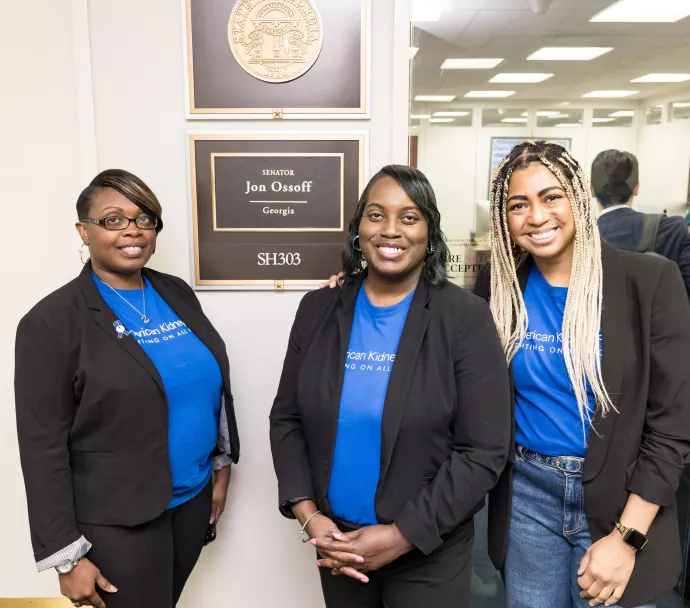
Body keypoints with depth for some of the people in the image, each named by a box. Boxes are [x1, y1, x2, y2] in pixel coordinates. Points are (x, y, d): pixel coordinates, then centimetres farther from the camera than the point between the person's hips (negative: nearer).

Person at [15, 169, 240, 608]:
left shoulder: (178, 294, 2)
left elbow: (214, 382, 10)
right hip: (117, 519, -5)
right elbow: (44, 448, -13)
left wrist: (222, 464, 11)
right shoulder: (53, 320, -14)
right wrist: (67, 555, -11)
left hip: (194, 498, 5)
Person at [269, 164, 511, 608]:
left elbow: (484, 451, -13)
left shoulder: (466, 317, -12)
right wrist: (307, 513, -7)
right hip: (336, 541, 3)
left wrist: (401, 537, -14)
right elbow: (287, 419, 3)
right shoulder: (318, 309, -3)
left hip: (428, 552, -3)